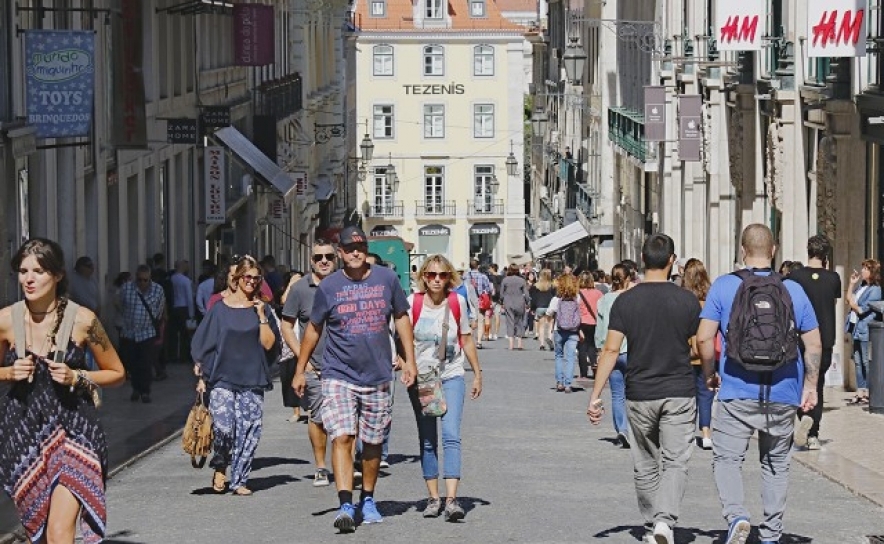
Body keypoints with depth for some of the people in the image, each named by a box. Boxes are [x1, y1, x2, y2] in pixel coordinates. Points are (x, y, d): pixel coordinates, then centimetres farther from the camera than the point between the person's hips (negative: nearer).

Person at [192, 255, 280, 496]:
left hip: (252, 380, 2)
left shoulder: (262, 308, 8)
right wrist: (202, 376, 3)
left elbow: (269, 344, 0)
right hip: (222, 379, -2)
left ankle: (239, 480, 7)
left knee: (249, 431, -4)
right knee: (223, 427, -16)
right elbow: (204, 344, 7)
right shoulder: (221, 309, 5)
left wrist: (261, 316, -7)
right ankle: (220, 469, 8)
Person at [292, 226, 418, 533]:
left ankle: (368, 501, 26)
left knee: (373, 443, 10)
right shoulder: (328, 287, -1)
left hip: (377, 376, 2)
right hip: (338, 375, -2)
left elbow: (401, 318, 13)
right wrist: (300, 370, 10)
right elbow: (313, 329, 9)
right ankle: (346, 505, -22)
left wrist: (409, 360, 6)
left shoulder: (387, 279, 3)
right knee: (342, 437, -16)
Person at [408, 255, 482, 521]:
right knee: (427, 440, 6)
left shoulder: (457, 302, 0)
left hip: (452, 377, 0)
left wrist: (477, 374, 15)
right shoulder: (412, 303, -4)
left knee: (451, 436, -13)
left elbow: (466, 340, 11)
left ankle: (451, 499, -20)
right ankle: (433, 497, 15)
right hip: (421, 378, 0)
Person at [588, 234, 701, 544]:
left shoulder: (625, 301, -4)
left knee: (646, 466, 15)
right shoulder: (687, 301, -4)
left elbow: (611, 349, -8)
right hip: (680, 393, -1)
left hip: (639, 395, 1)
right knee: (675, 462, -2)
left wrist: (595, 396, -6)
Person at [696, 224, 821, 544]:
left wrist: (709, 373, 7)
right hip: (783, 395, 3)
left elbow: (704, 337, -8)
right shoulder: (793, 290, 4)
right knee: (776, 464, 15)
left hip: (738, 392, -2)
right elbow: (814, 344, 4)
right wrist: (810, 386, 14)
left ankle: (736, 515, -22)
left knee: (726, 458, 3)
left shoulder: (723, 287, -3)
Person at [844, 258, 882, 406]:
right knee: (858, 362, 10)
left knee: (866, 362, -6)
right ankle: (860, 393, 14)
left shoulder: (875, 290, -12)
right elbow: (849, 299, 18)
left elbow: (862, 309, -15)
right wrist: (852, 283, 11)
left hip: (866, 330, -9)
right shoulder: (861, 286, 14)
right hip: (857, 328, 9)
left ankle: (869, 393, -2)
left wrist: (854, 305, 1)